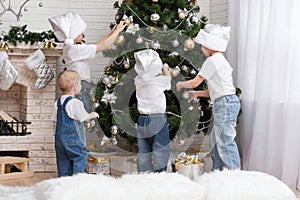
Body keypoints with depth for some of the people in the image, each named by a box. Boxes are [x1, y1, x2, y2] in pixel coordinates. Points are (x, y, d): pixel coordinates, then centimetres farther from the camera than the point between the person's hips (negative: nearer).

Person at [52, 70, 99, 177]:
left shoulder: (58, 102, 6)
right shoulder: (75, 103, -17)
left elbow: (55, 118, 12)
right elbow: (83, 117, -12)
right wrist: (92, 115, 7)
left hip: (60, 137, 8)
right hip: (73, 138, -8)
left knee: (63, 160, 12)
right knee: (80, 157, 0)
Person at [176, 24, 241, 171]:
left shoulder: (212, 60, -10)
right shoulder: (220, 60, 21)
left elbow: (195, 82, -7)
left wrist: (181, 84, 11)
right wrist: (197, 94, 20)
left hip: (225, 103, -10)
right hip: (225, 103, 10)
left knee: (225, 141, -10)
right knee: (216, 141, 14)